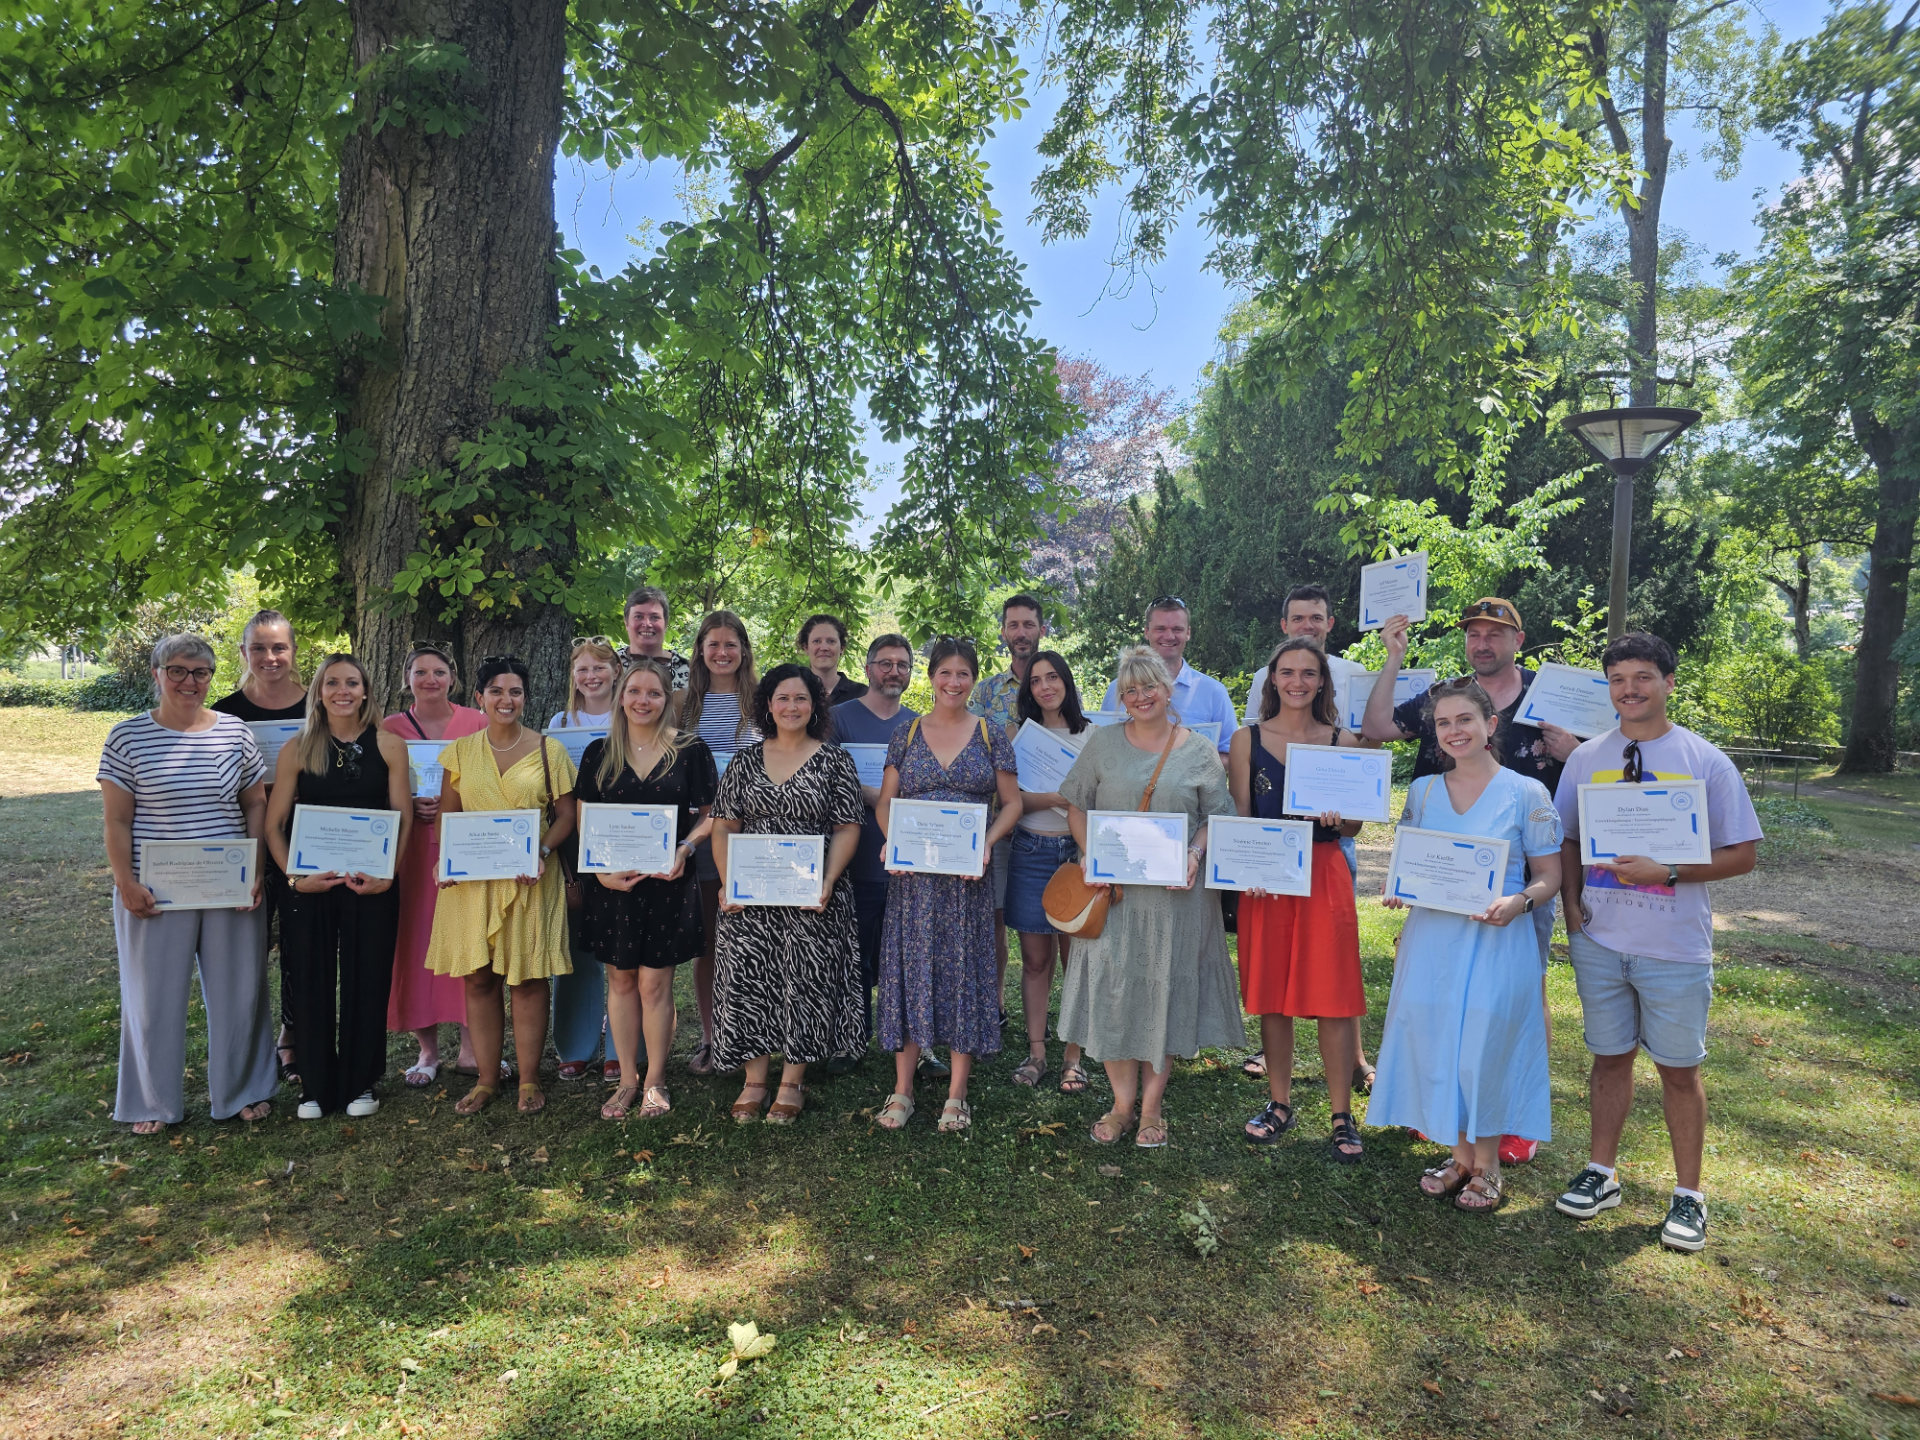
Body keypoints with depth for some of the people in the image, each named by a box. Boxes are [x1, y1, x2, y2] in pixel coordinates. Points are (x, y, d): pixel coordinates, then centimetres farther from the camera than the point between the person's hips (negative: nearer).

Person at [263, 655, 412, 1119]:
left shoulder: (389, 745, 1)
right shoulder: (297, 748, 3)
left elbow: (403, 819, -1)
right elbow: (273, 824, 2)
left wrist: (387, 874, -13)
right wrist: (294, 876, -10)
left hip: (372, 884, 0)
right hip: (309, 884, 1)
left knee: (366, 982, 6)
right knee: (312, 984, 7)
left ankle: (359, 1084, 21)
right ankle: (315, 1087, 21)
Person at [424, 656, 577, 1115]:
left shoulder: (549, 750, 2)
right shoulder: (461, 752, 9)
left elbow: (565, 816, 2)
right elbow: (447, 816, 11)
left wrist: (541, 853, -15)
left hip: (529, 879, -2)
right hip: (472, 879, 2)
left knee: (528, 979, 2)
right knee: (478, 979, 5)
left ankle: (529, 1079, 14)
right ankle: (485, 1080, 18)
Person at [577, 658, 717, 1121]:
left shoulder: (691, 751, 0)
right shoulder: (598, 754, 6)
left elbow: (710, 815, 4)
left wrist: (684, 848, -14)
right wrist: (601, 869, -8)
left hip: (667, 881, -2)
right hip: (612, 882, 2)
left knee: (654, 983, 2)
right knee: (620, 980, 9)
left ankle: (655, 1082, 18)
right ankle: (627, 1080, 23)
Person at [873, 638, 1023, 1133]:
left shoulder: (992, 736, 4)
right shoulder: (906, 735, 7)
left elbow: (1012, 802, 5)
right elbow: (886, 801, 9)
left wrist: (986, 843, -11)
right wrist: (893, 842, -9)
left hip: (967, 872, -1)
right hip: (911, 871, 1)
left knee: (965, 970, 3)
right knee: (910, 969, 3)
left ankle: (956, 1095, 13)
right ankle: (902, 1090, 13)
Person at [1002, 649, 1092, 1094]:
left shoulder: (1090, 734, 6)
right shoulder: (1017, 732, 7)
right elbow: (1010, 798, -3)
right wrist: (1061, 796, -16)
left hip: (1078, 851, -1)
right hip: (1031, 852, 1)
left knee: (1074, 956, 3)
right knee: (1036, 958, 6)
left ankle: (1073, 1056, 12)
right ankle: (1036, 1051, 16)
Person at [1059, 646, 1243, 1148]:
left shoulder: (1199, 751, 3)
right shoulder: (1103, 743, 5)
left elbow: (1216, 818, 5)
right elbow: (1077, 808, 8)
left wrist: (1195, 855, -13)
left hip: (1174, 892, -1)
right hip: (1111, 887, 1)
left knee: (1165, 992, 5)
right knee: (1111, 989, 2)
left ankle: (1152, 1107, 20)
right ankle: (1122, 1103, 18)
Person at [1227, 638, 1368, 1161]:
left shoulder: (1343, 741, 5)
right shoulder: (1247, 740, 4)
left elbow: (1355, 826, 7)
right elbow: (1239, 819, 2)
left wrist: (1338, 817, -16)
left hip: (1325, 876, 0)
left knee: (1334, 997, 0)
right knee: (1272, 995, 8)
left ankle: (1342, 1114, 12)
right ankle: (1280, 1103, 24)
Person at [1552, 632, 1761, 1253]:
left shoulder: (1706, 762, -4)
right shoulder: (1586, 758, 5)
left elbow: (1743, 853, -4)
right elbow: (1565, 838, 13)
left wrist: (1666, 873, -18)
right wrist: (1571, 899, -2)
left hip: (1675, 947, -2)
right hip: (1599, 940, 3)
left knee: (1680, 1068, 8)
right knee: (1610, 1058, 13)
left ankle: (1688, 1195, 22)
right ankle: (1601, 1174, 27)